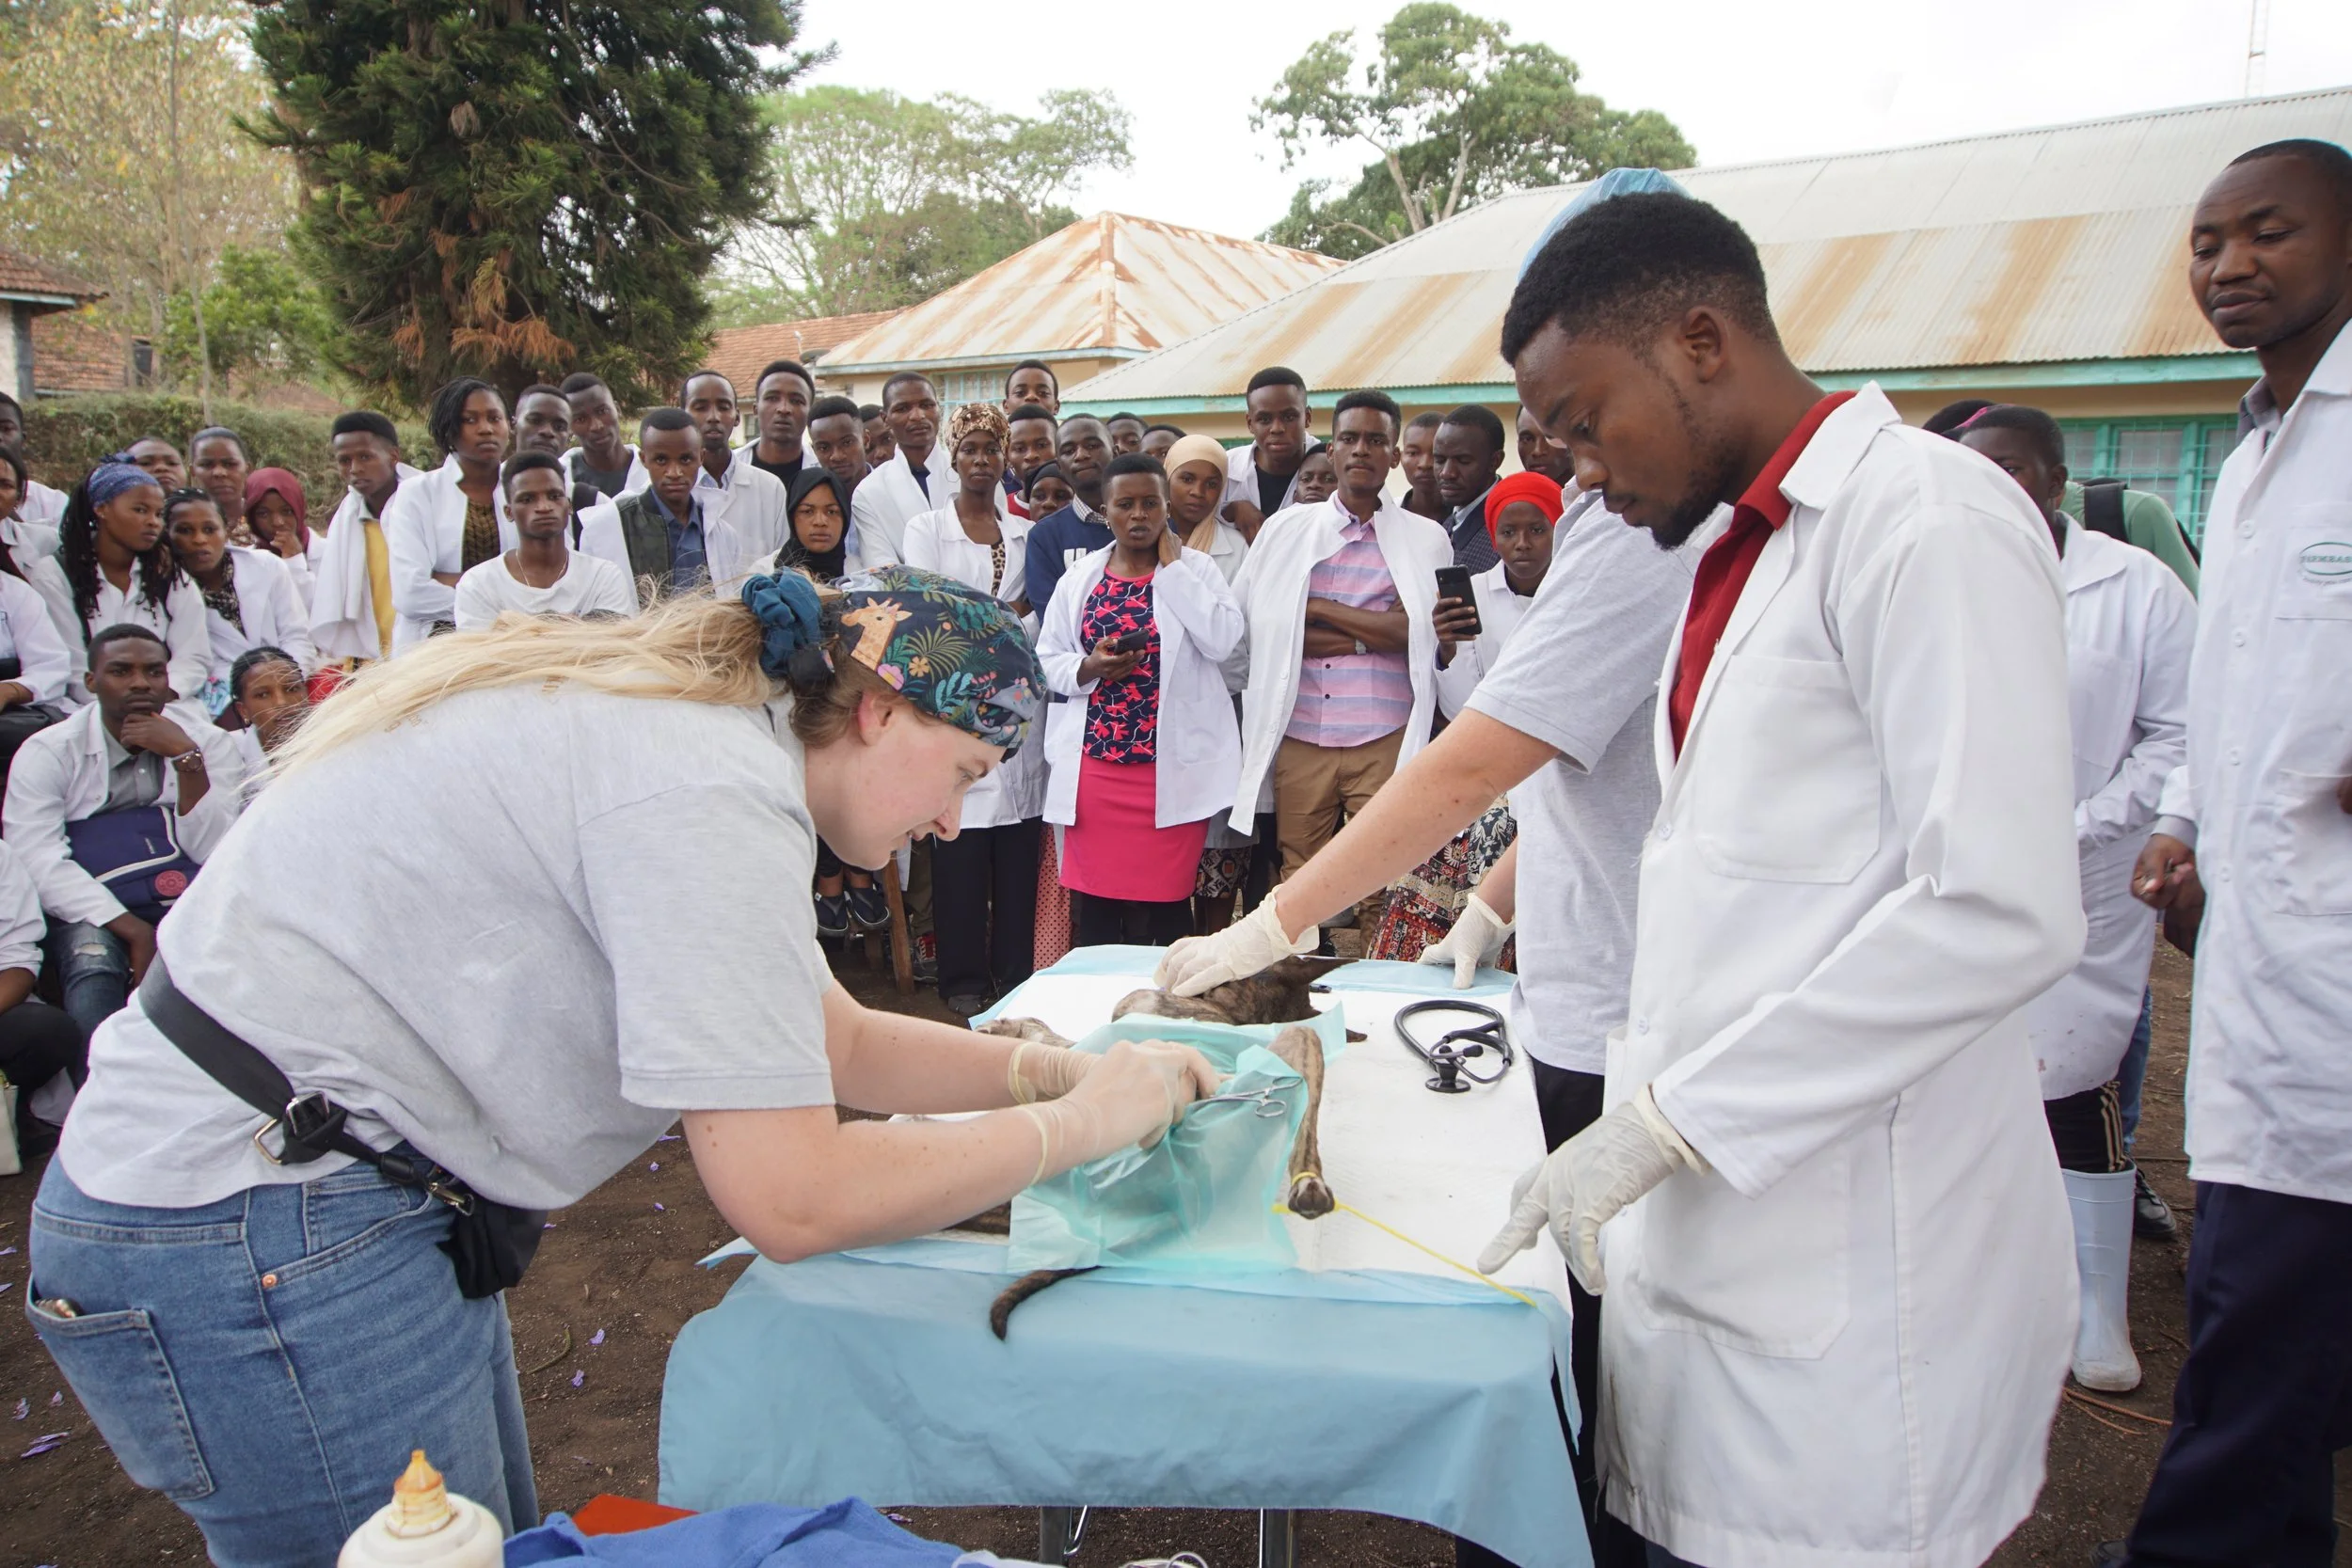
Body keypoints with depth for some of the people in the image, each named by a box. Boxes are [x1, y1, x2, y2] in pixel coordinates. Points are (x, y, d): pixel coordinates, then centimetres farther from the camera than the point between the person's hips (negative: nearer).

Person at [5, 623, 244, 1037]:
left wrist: (186, 757, -14)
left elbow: (212, 852, -3)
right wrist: (131, 929, -21)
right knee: (92, 963, -34)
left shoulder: (208, 739, 9)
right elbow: (37, 861, -9)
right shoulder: (48, 752, 4)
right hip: (93, 910, -1)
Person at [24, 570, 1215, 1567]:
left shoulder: (696, 727, 8)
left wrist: (1055, 1066, 3)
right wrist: (1074, 1126, -14)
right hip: (248, 1238, -10)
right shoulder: (715, 787, -24)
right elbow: (791, 1200, -27)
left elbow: (840, 1042, 15)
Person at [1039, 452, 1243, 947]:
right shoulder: (1079, 577, 10)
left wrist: (1170, 567, -8)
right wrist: (1087, 668, -9)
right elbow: (1046, 657, 12)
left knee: (1165, 903, 2)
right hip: (1093, 763, 3)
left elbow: (1223, 640, -14)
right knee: (1095, 902, 8)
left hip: (1171, 769, -2)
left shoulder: (1196, 569, 2)